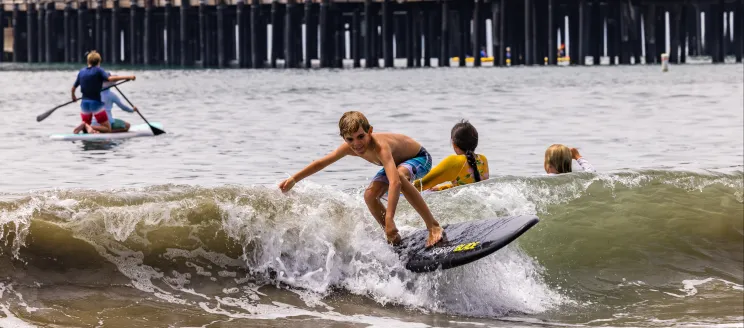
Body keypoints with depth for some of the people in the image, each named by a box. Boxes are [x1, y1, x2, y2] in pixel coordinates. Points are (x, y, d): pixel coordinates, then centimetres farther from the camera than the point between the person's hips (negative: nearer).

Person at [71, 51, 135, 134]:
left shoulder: (81, 72, 8)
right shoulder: (98, 70, -7)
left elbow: (73, 88, 15)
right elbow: (110, 79, -23)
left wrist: (73, 97, 36)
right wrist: (127, 77, -21)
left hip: (84, 103, 5)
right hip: (96, 103, -5)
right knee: (108, 129, 1)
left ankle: (85, 126, -14)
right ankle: (87, 127, -22)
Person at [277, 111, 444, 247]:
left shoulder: (380, 146, -43)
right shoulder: (350, 148, -21)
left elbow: (395, 182, -56)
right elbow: (322, 162, -3)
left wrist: (389, 219, -62)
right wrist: (293, 179, -4)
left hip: (419, 157, -7)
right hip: (395, 161, 8)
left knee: (399, 176, -39)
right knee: (370, 195, -12)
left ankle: (433, 227, -34)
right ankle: (394, 238, 7)